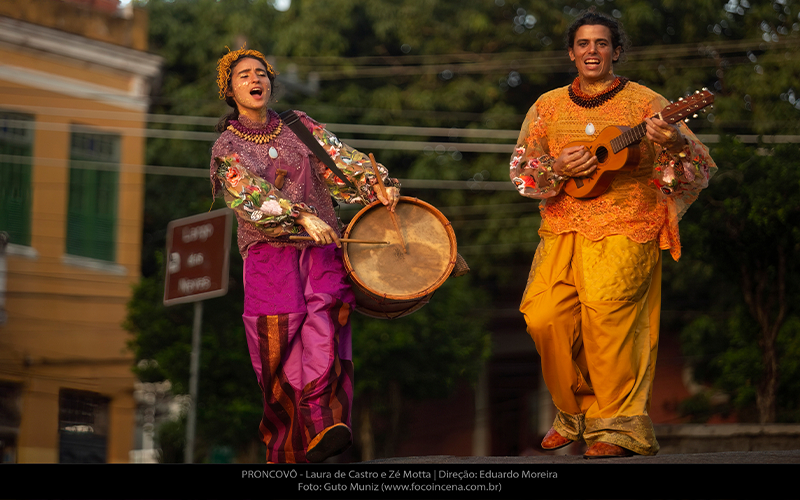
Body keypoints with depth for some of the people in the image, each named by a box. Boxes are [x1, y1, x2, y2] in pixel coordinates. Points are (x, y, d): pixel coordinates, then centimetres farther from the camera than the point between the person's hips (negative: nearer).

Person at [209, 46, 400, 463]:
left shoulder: (298, 127, 15)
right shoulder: (227, 148, 6)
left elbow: (342, 159, 6)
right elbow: (250, 197, -10)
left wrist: (379, 183, -13)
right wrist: (301, 217, -24)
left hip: (321, 249, 1)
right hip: (269, 255, -1)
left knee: (324, 332, -20)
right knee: (280, 347, -5)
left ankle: (325, 426, -36)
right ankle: (287, 448, 4)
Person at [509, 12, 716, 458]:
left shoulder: (644, 102, 3)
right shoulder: (549, 105, 15)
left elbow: (701, 167, -4)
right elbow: (522, 169, 13)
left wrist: (674, 145, -27)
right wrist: (557, 169, -9)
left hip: (626, 230, -4)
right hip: (563, 228, 4)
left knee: (605, 303, -25)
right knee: (543, 315, -14)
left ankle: (617, 425, -13)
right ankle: (575, 411, 9)